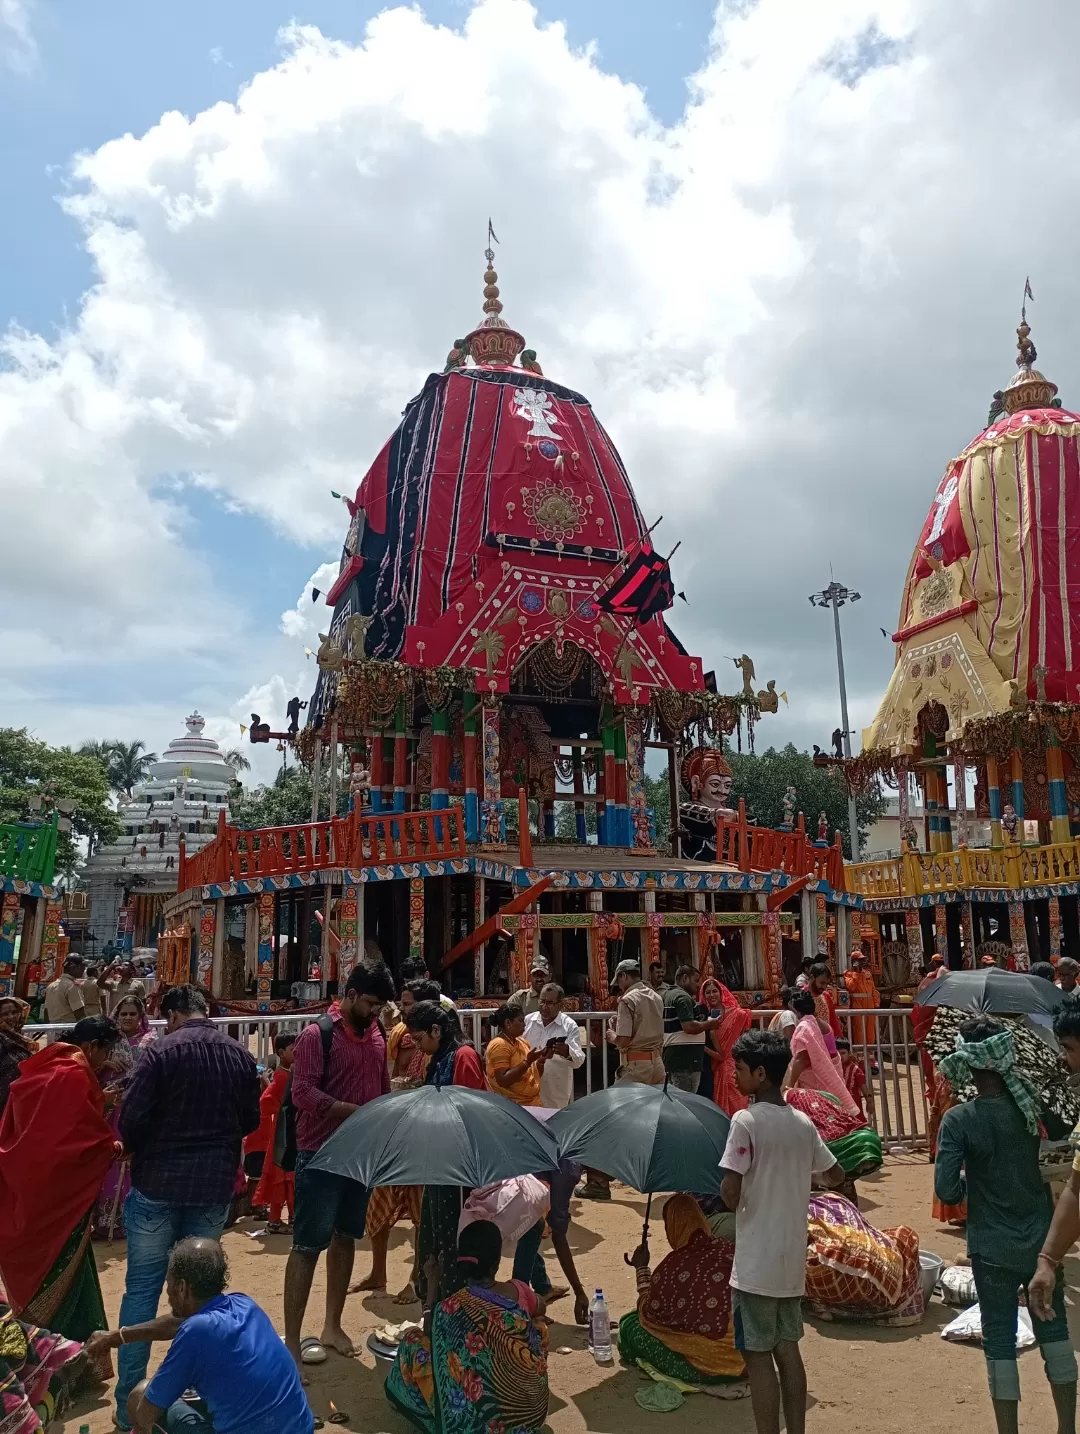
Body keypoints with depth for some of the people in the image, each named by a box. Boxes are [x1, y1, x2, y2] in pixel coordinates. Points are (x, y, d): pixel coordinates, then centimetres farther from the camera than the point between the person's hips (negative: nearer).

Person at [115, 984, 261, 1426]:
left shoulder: (161, 1050, -12)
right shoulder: (239, 1055, 2)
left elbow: (131, 1117, -14)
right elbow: (250, 1119, 8)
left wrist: (138, 1152, 5)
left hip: (158, 1183, -4)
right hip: (215, 1185, 4)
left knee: (142, 1288, 8)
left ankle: (128, 1401, 13)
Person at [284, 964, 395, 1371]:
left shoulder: (376, 1035, 6)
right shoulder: (316, 1034, -14)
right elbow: (303, 1093, -22)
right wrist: (358, 1112, -27)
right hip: (320, 1154, -6)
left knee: (345, 1238, 16)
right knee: (307, 1245, 0)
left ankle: (332, 1325, 31)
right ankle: (291, 1341, 10)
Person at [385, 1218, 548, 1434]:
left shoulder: (451, 1308, -16)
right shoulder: (518, 1291, -8)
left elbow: (430, 1335, 7)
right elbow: (540, 1308, 17)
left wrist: (432, 1285, 11)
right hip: (533, 1408, 2)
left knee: (413, 1342, 9)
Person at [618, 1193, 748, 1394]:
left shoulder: (673, 1265, -14)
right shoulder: (731, 1250, -1)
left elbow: (648, 1313, -1)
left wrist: (642, 1268, 10)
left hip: (707, 1367, -6)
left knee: (630, 1324, 8)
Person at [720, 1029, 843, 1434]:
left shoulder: (746, 1120, -18)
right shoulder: (803, 1123, 2)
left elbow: (730, 1194, -24)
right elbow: (834, 1176, 16)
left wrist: (728, 1193, -2)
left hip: (757, 1263, -6)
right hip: (793, 1259, 7)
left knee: (758, 1355, 5)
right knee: (788, 1348, 17)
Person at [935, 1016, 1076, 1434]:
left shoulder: (958, 1120, -19)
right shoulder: (1032, 1101, -12)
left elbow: (947, 1191, -19)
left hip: (992, 1247, -2)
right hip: (1043, 1239, 3)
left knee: (1000, 1341, 12)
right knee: (1054, 1330, 20)